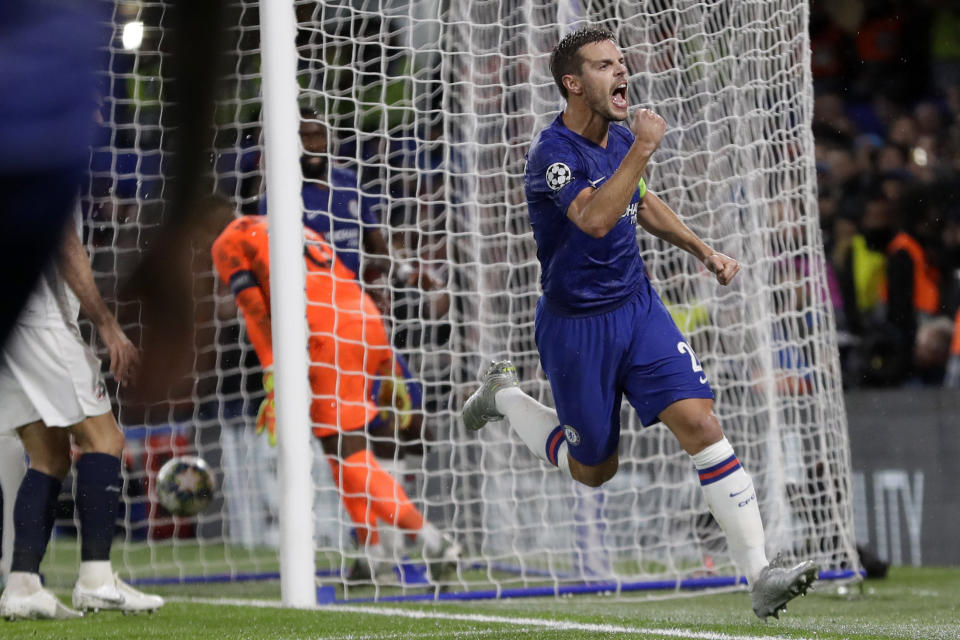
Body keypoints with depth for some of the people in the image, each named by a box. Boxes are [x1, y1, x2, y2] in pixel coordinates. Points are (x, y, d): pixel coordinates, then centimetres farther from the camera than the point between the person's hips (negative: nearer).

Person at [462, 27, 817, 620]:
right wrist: (642, 148, -35)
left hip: (639, 307, 5)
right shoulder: (552, 154, -20)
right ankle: (503, 395, 37)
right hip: (576, 326, -5)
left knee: (700, 422, -14)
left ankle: (761, 575, -17)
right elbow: (595, 217, -38)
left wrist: (703, 249, 16)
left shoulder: (621, 136, 4)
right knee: (594, 470, 10)